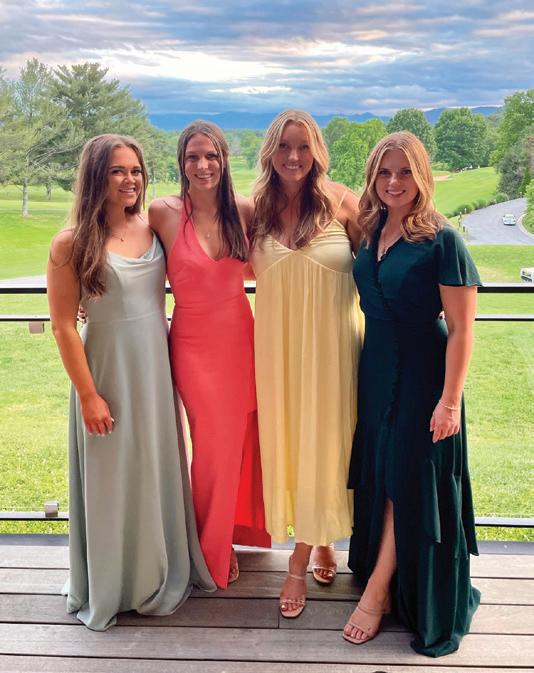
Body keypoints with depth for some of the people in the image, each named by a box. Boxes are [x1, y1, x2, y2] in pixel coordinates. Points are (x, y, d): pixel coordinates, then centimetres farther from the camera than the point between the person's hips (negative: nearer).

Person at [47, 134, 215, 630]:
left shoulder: (153, 228, 2)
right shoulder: (72, 243, -11)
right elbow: (63, 326, -11)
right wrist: (88, 394, -12)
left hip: (158, 369, 5)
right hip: (107, 371, -4)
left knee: (159, 471, 17)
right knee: (112, 480, 10)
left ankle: (161, 573, 39)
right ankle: (108, 585, 32)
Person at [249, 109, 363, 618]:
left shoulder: (340, 201, -6)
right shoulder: (257, 210, 2)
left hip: (333, 342, -2)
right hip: (279, 344, 3)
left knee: (324, 439, 6)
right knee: (287, 439, 9)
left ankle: (303, 555, 25)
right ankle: (319, 543, 31)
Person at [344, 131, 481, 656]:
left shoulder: (441, 241, -14)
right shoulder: (371, 234, 5)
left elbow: (461, 328, -15)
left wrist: (450, 400, -17)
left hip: (422, 375, -6)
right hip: (376, 370, 7)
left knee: (407, 480, 3)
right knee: (377, 473, 15)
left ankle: (378, 591, 17)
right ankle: (377, 570, 33)